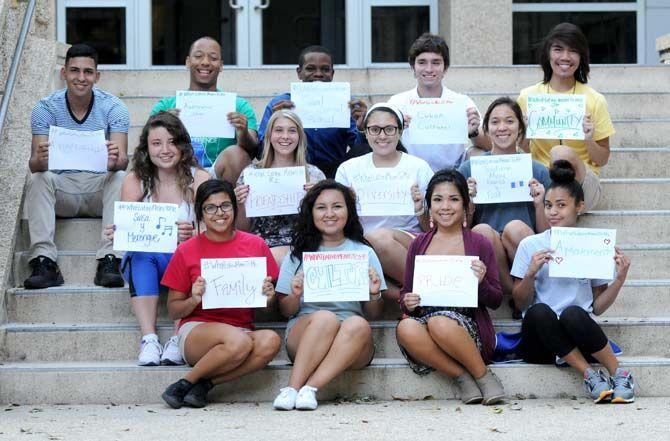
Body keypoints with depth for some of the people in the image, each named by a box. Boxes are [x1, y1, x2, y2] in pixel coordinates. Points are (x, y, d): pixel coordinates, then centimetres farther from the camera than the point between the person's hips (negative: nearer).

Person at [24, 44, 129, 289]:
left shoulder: (113, 107, -6)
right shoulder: (46, 108, -5)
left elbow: (123, 160, -17)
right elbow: (34, 165, -13)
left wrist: (116, 161, -43)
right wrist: (39, 160, -40)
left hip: (100, 188, 0)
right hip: (63, 191, 0)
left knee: (120, 178, -30)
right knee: (38, 179, -28)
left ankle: (109, 262, -37)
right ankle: (44, 263, -36)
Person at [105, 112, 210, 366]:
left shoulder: (199, 179, -3)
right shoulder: (135, 181, 2)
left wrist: (193, 236, -36)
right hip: (146, 264, 1)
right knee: (139, 255, -32)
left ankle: (178, 340, -35)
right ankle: (148, 338, -38)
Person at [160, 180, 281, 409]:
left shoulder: (255, 245, 8)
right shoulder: (187, 251, 4)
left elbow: (268, 309, 15)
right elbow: (173, 311, 7)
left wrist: (269, 297, -9)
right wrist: (194, 300, -14)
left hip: (243, 328, 3)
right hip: (196, 329, -3)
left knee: (270, 341, -33)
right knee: (238, 341, -36)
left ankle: (204, 384, -19)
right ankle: (185, 383, -14)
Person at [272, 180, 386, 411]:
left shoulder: (364, 253, 13)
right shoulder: (298, 254, 12)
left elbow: (373, 314, 13)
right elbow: (286, 311, 11)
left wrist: (374, 294, -9)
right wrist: (295, 295, -10)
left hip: (351, 348, 1)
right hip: (302, 334, -1)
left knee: (358, 324, -33)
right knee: (325, 318, -34)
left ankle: (310, 388, -35)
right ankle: (292, 389, -36)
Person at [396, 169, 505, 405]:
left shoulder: (479, 244, 6)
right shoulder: (419, 244, 14)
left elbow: (496, 301, 6)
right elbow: (406, 292, 19)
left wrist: (481, 282, -15)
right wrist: (408, 302, -5)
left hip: (468, 327, -2)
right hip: (424, 319, 2)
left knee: (440, 323, -37)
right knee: (405, 328, -33)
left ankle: (483, 375, -13)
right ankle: (462, 376, -17)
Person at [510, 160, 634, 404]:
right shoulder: (530, 245, 7)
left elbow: (597, 307, 11)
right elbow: (521, 304, 6)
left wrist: (619, 280, -4)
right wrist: (530, 274, -11)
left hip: (578, 340, 0)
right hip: (539, 343, 0)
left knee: (573, 314, -35)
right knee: (539, 311, -33)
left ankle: (618, 372, -17)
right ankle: (589, 374, -23)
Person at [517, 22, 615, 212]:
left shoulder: (594, 100, 1)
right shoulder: (528, 96, 5)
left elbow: (602, 160, 7)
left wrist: (589, 140, -14)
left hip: (583, 183, 0)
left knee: (561, 153, -35)